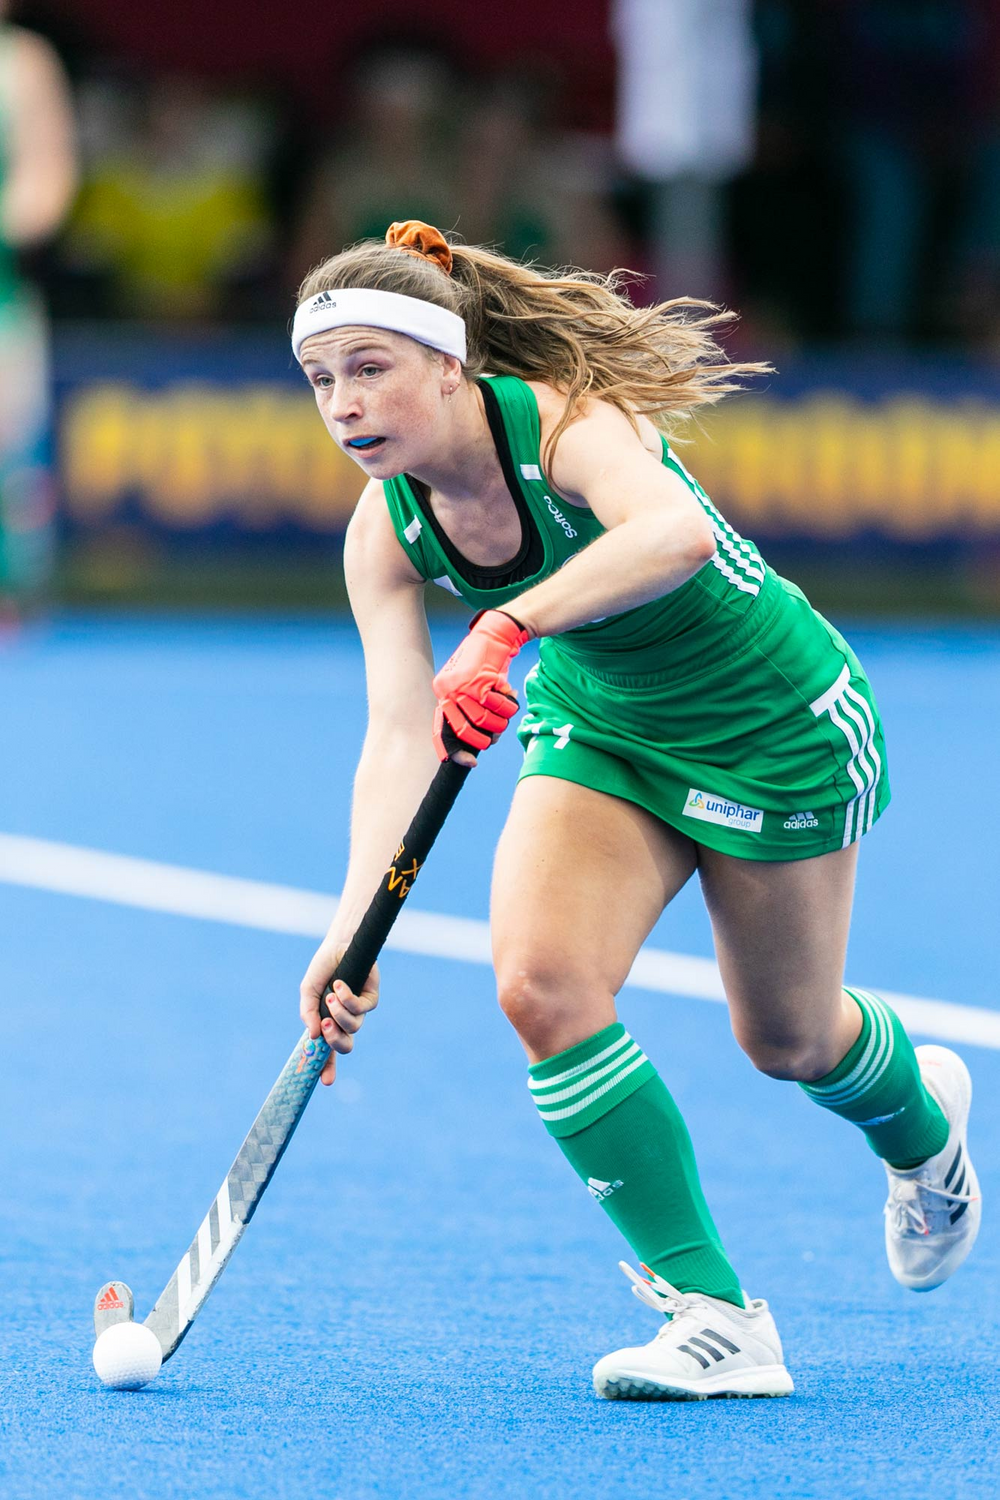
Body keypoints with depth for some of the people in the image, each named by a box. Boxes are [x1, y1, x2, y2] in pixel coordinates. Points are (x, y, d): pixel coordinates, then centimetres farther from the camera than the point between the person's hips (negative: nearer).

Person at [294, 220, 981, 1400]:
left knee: (785, 1041, 11)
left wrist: (509, 626, -68)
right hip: (601, 730, 5)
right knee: (541, 986, -19)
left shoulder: (572, 423, -33)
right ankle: (715, 1316, -11)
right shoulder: (386, 529, -16)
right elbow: (399, 732, -22)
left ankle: (921, 1124, 50)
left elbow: (676, 532, -55)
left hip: (776, 728, -5)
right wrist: (355, 926, -35)